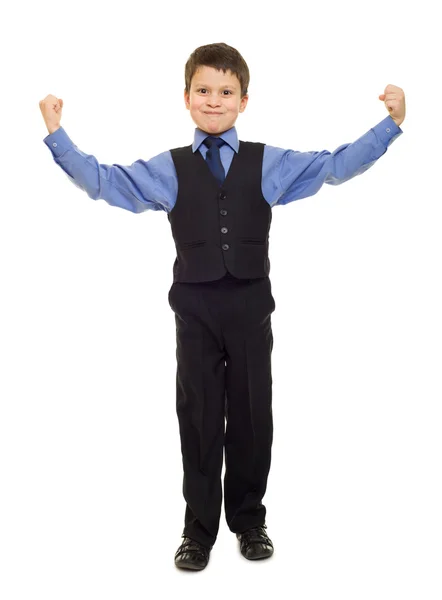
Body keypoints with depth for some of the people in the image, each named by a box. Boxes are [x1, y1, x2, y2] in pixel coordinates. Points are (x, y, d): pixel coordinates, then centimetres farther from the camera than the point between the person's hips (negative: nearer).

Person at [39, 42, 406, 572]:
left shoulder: (270, 164, 7)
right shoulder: (168, 170, 7)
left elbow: (335, 166, 6)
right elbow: (103, 181, 6)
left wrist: (391, 124, 1)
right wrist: (57, 137, 0)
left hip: (250, 303, 0)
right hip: (196, 307, 0)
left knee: (252, 414, 8)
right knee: (199, 417, 6)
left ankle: (249, 518, 28)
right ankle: (199, 529, 20)